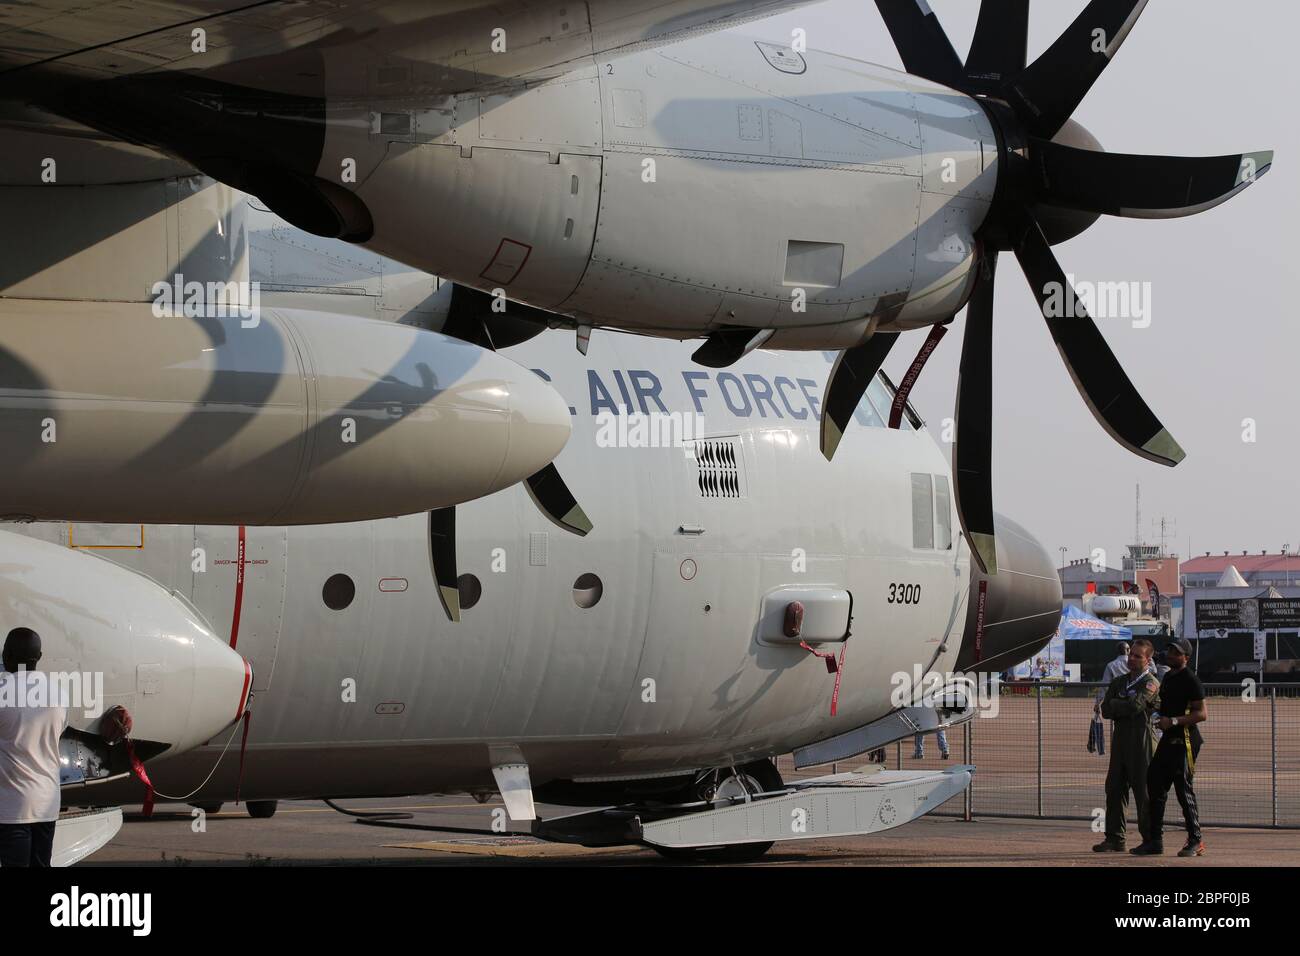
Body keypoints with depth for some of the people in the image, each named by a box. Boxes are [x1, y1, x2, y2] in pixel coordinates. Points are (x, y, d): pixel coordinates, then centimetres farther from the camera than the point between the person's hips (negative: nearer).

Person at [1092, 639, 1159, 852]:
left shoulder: (1151, 683, -6)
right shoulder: (1118, 682, 16)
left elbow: (1134, 706, -18)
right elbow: (1106, 711, 7)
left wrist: (1116, 705, -2)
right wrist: (1126, 707, -7)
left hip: (1142, 744, -7)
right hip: (1120, 741, 7)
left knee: (1143, 791, -4)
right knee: (1114, 789, 5)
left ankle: (1150, 840, 4)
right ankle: (1115, 838, 10)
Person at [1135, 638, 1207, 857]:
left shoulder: (1191, 681, -11)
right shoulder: (1167, 677, 18)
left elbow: (1201, 714, -17)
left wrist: (1173, 721, -23)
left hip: (1184, 740, -10)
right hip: (1168, 738, 10)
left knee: (1184, 789, -8)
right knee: (1155, 784, 8)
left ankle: (1196, 841, -2)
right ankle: (1155, 840, 15)